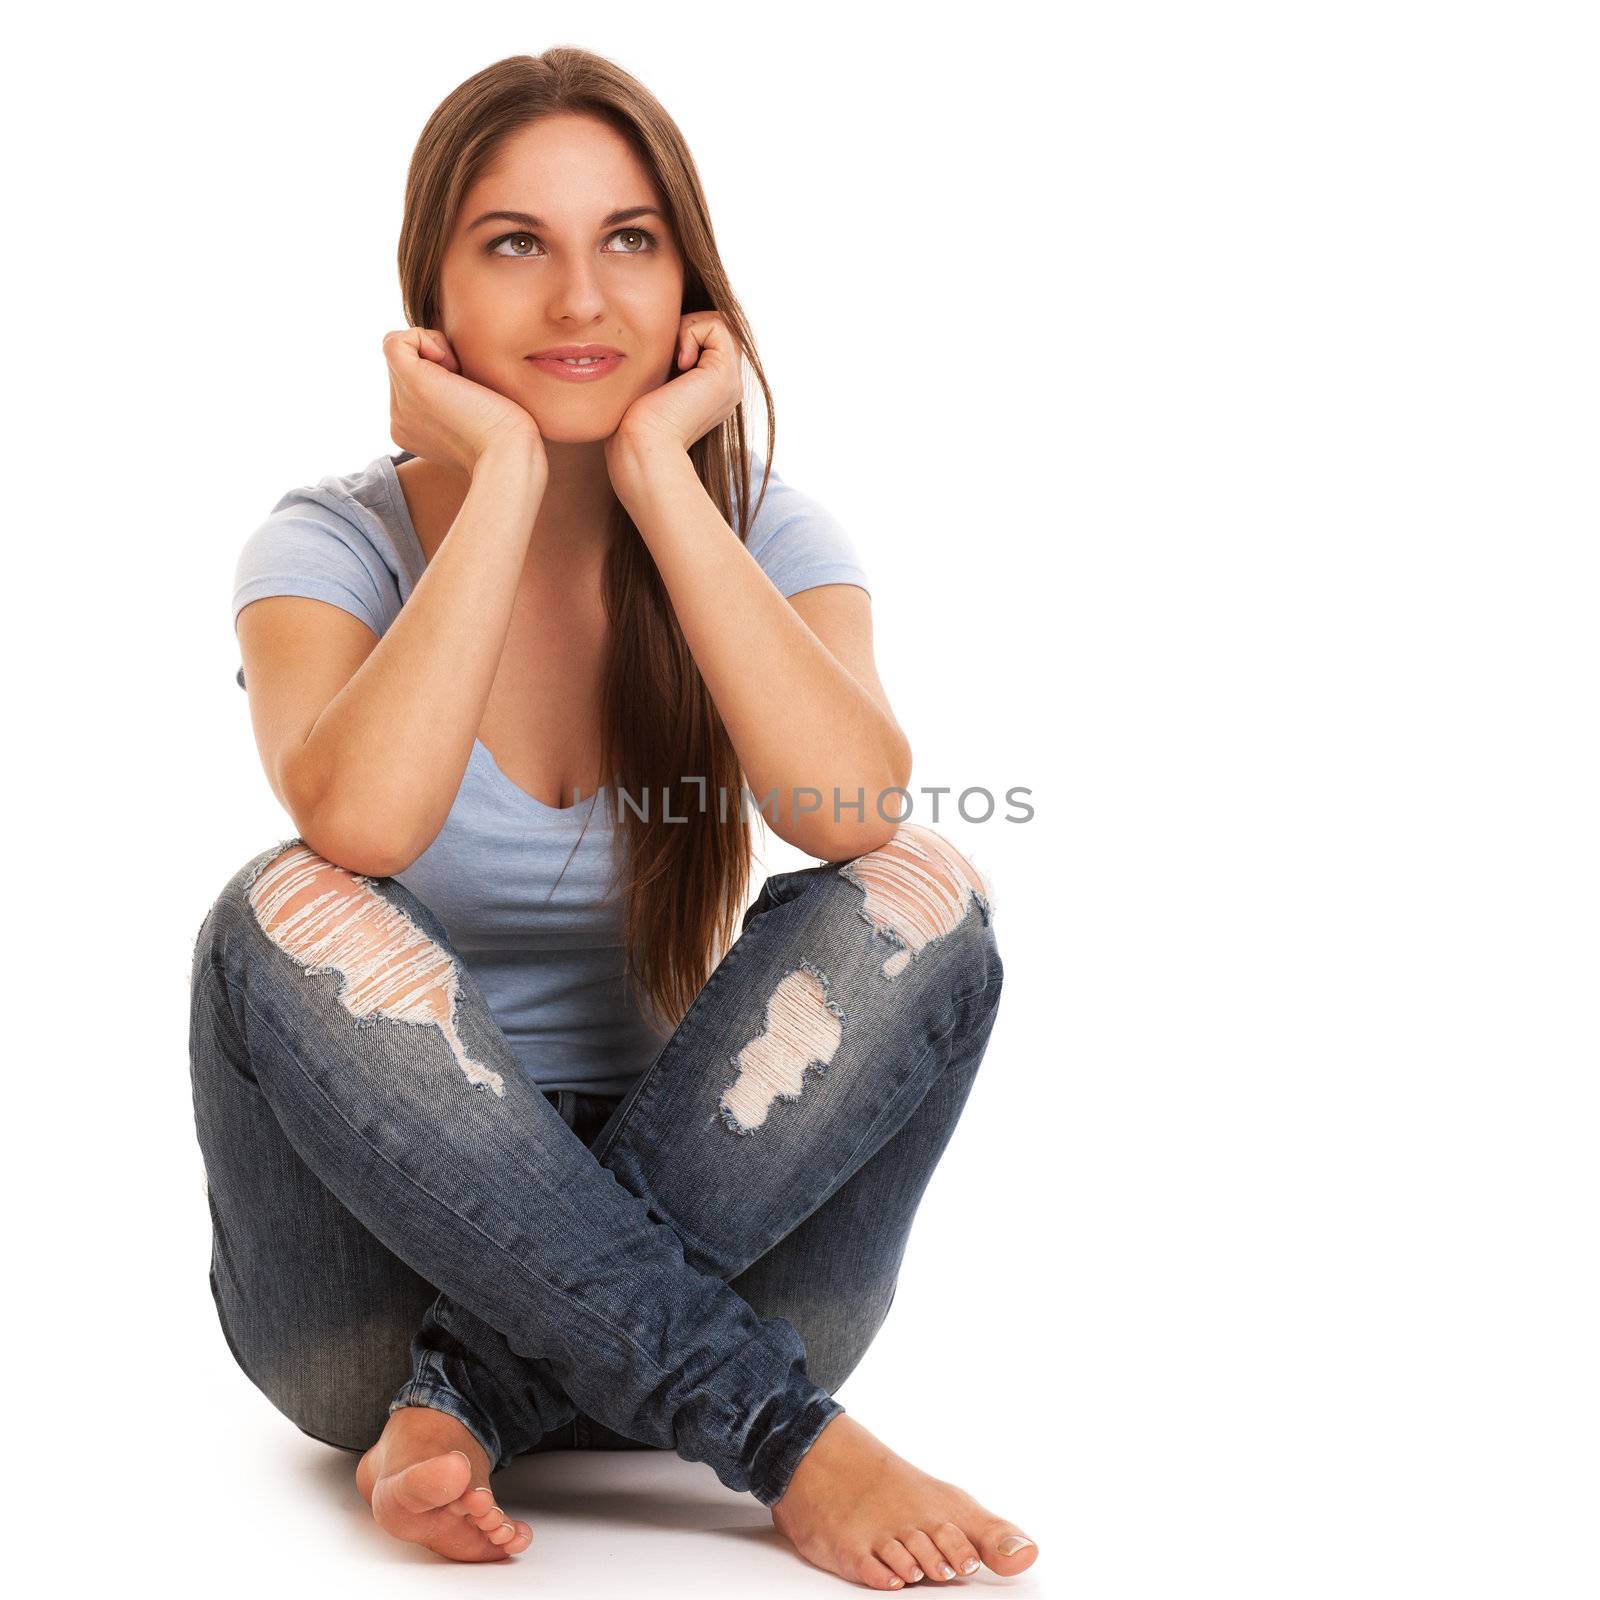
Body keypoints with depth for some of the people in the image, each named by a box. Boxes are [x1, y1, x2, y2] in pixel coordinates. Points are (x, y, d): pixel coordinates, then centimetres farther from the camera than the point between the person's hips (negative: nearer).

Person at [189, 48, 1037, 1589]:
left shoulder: (766, 538, 1)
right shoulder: (334, 544, -4)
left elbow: (854, 809, -23)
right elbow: (360, 821, -28)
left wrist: (659, 473, -18)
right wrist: (506, 475, -19)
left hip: (700, 1231, 1)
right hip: (382, 1245, -1)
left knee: (922, 898, -22)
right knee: (290, 914, -29)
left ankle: (466, 1400, -21)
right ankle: (789, 1441, -28)